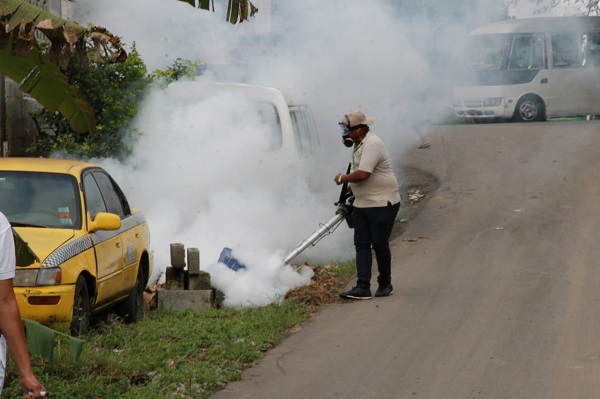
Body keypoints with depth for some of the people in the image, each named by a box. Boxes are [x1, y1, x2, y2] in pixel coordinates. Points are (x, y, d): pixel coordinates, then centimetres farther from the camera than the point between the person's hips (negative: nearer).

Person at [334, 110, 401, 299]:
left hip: (382, 204, -10)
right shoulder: (359, 144, 13)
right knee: (361, 244, 1)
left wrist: (343, 178, -12)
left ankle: (385, 284, 17)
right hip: (362, 204, 10)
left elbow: (363, 174, -27)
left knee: (380, 244, 0)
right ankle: (363, 288, -3)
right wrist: (351, 186, 19)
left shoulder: (372, 145, -20)